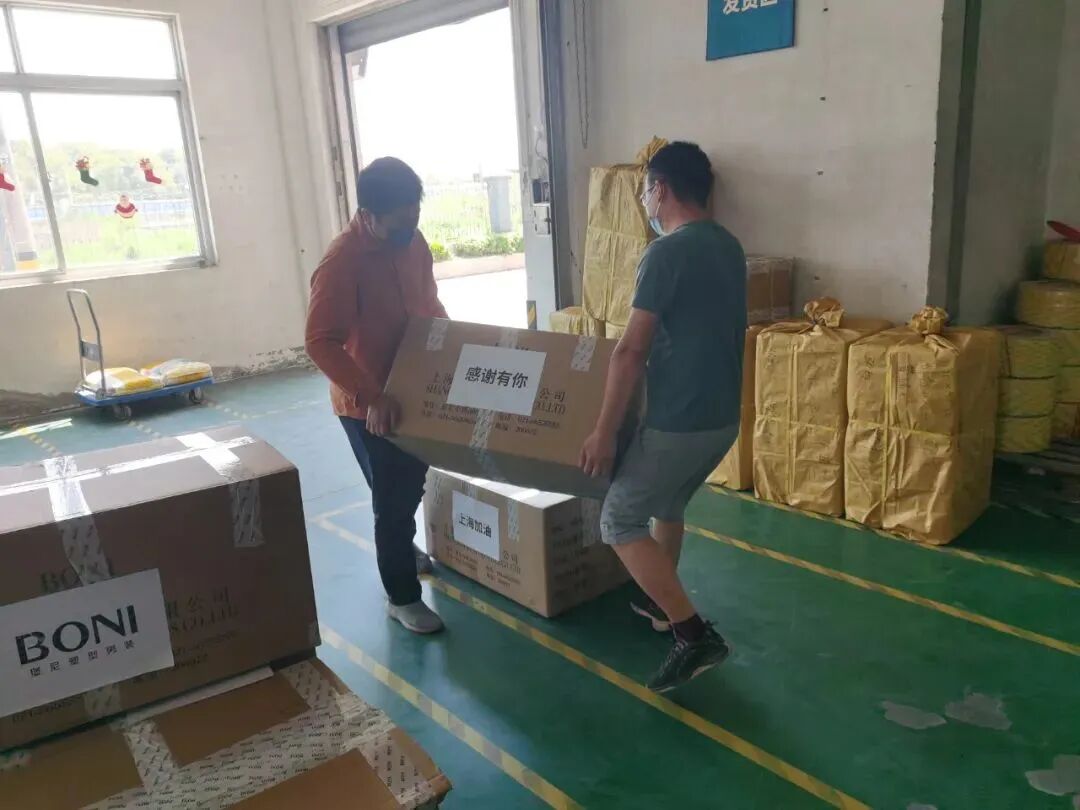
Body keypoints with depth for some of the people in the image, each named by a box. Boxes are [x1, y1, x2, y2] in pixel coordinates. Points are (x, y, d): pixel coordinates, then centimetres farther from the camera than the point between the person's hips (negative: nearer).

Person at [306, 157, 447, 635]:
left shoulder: (414, 243, -1)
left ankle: (404, 548, 50)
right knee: (393, 496, 2)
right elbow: (320, 343, -28)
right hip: (367, 405, -7)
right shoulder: (341, 263, -25)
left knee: (413, 483, 24)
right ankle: (402, 597, 18)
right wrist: (371, 397, -33)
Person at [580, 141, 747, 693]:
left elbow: (632, 351, -20)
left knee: (619, 522, 2)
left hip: (679, 422, -9)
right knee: (666, 504, 27)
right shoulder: (729, 247, 11)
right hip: (723, 417, 9)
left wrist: (604, 432, -14)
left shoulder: (667, 252, -18)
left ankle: (696, 636, 0)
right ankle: (661, 602, 42)